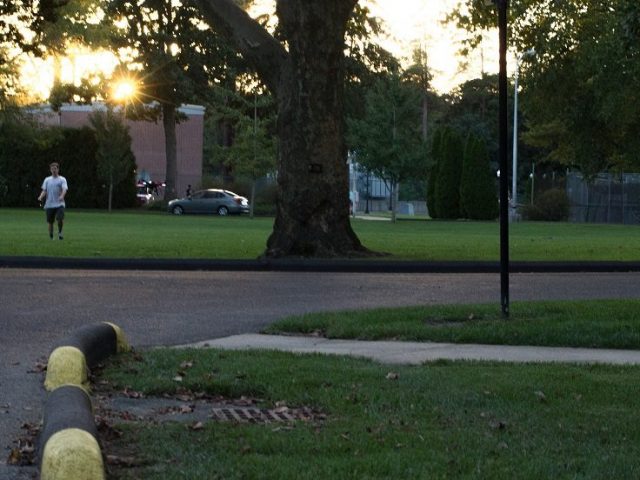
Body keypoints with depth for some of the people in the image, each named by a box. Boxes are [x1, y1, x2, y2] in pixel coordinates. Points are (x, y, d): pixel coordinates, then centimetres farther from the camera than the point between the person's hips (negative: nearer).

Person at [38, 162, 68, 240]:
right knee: (50, 222, 3)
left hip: (59, 204, -2)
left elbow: (64, 189, -10)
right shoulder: (47, 180, 13)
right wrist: (41, 197, -11)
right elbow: (44, 190, 9)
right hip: (49, 204, 2)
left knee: (60, 219, -20)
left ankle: (60, 232, 4)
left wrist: (62, 196, -32)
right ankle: (51, 236, 19)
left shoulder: (62, 179, 4)